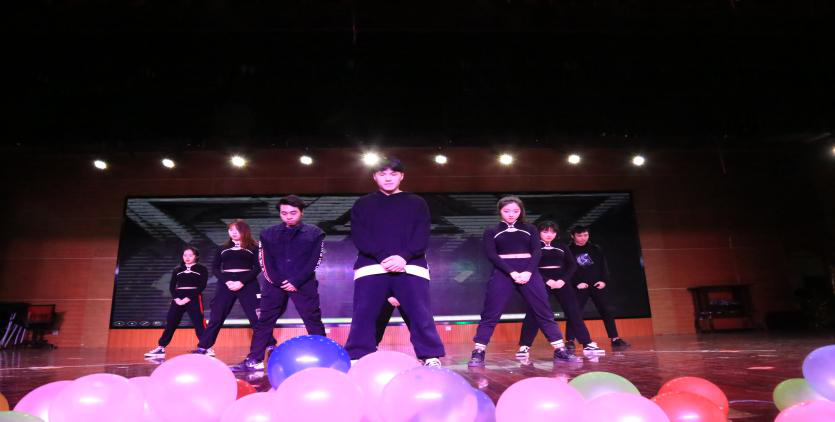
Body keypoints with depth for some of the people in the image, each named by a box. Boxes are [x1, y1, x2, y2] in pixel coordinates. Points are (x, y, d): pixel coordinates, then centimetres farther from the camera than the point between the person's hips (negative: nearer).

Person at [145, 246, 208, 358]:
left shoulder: (201, 269, 4)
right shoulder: (177, 270, 16)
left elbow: (202, 286, -6)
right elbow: (171, 287, 10)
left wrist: (188, 298, -15)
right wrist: (176, 298, -9)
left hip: (194, 298, -4)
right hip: (178, 299, 4)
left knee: (199, 324, -11)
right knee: (170, 323, 2)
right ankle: (160, 348, 10)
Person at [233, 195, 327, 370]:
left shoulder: (314, 233, 3)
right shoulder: (268, 234, 9)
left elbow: (314, 261, -3)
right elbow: (266, 262, 5)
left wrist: (296, 282, -11)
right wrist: (279, 281, -9)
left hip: (304, 284, -2)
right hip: (275, 284, 2)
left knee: (313, 322, -1)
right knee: (264, 322, 4)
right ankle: (254, 360, 12)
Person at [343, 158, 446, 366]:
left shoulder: (417, 203, 14)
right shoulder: (362, 204, 15)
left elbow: (422, 237, 3)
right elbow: (359, 237, 2)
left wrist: (404, 256, -15)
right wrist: (383, 257, -14)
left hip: (410, 266, 0)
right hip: (372, 266, 1)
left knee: (420, 314, -6)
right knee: (363, 314, -3)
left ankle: (432, 359, 3)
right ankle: (356, 360, 7)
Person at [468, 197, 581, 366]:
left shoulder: (529, 229, 15)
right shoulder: (491, 231, 9)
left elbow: (537, 251, 4)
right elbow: (491, 254, -4)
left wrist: (528, 272, -14)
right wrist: (512, 272, -16)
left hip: (528, 271, 2)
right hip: (502, 273, -2)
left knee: (544, 312, -1)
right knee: (490, 314, -7)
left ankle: (560, 351, 5)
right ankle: (478, 353, -4)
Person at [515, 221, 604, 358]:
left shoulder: (562, 247, 14)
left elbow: (572, 265, 8)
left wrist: (562, 280, -9)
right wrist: (546, 280, -17)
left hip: (561, 282, 4)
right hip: (541, 283, -3)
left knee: (574, 312, 0)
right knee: (533, 314, -10)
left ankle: (588, 345, 5)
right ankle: (524, 347, -7)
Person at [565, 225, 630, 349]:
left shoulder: (595, 249, 10)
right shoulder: (569, 251, -1)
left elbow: (603, 266, 10)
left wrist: (604, 280, -3)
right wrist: (576, 283, -14)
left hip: (597, 285, 3)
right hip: (580, 287, -3)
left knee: (606, 312, 3)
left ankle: (615, 339, 11)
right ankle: (570, 341, -4)